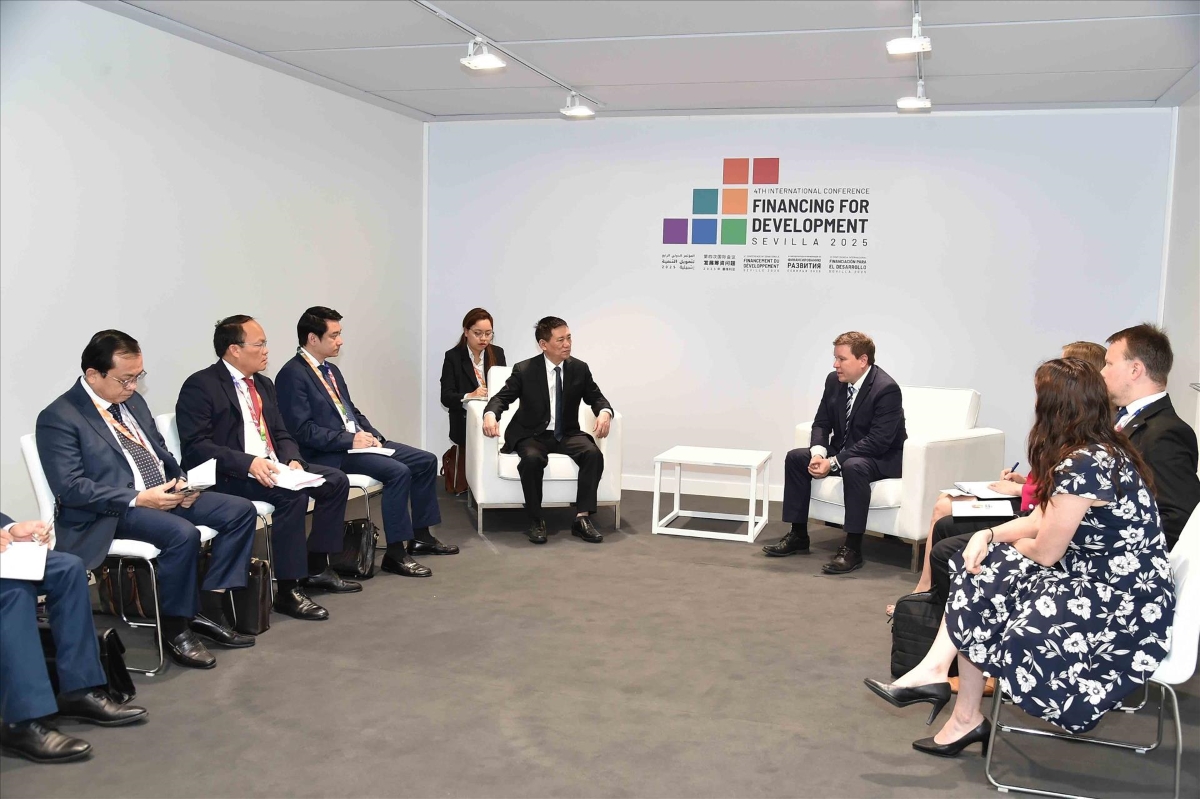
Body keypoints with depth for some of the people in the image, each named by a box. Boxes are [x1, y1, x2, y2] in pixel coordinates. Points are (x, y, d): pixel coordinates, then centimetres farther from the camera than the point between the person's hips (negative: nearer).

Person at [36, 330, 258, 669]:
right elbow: (69, 488, -18)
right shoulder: (59, 418, -11)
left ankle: (207, 608, -3)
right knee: (183, 534, -34)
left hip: (163, 494, 9)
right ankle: (175, 629, -13)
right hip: (111, 512, -8)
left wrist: (180, 482, 0)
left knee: (240, 511, -6)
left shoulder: (132, 400, 13)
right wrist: (138, 499, -24)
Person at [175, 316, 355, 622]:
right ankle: (288, 590, -23)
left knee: (336, 481, -3)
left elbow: (281, 434, 17)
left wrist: (292, 460, -5)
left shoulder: (264, 384, 16)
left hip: (270, 466, 9)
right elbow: (196, 446, -18)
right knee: (293, 495, -31)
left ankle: (316, 567, 8)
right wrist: (248, 462, -28)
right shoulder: (201, 386, -10)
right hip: (228, 476, -9)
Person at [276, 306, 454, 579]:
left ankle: (420, 536, 12)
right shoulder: (292, 375, -13)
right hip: (331, 453, -9)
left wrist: (373, 435, 3)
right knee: (398, 471, -28)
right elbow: (302, 429, -20)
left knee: (426, 461, 2)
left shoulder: (331, 370, 15)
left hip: (356, 440, 10)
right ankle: (395, 553, -19)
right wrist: (349, 440, -21)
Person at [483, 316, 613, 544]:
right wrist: (490, 414, -27)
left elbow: (596, 397, 8)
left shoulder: (580, 369, 1)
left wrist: (604, 413, -17)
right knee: (532, 458, -36)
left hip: (567, 434, 3)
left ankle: (582, 518, -20)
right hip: (533, 435, -3)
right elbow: (502, 397, -3)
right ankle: (536, 521, -19)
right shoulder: (524, 370, -7)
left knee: (593, 453, -27)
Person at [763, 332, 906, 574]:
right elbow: (821, 423, 5)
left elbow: (878, 442, -29)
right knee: (795, 458, -6)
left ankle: (853, 548, -30)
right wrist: (818, 453, -18)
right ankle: (798, 535, 1)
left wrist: (833, 462, -30)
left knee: (853, 467, -38)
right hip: (842, 450, 8)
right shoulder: (834, 381, -2)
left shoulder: (887, 389, -24)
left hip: (883, 458, -8)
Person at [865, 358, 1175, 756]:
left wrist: (1008, 546, 5)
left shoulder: (1082, 465, -25)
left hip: (1125, 608, -9)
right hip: (1100, 578, 9)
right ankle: (934, 671, 3)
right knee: (979, 573, 3)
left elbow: (1046, 552, -16)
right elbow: (1042, 521, 11)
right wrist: (989, 535, -5)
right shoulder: (1101, 449, 7)